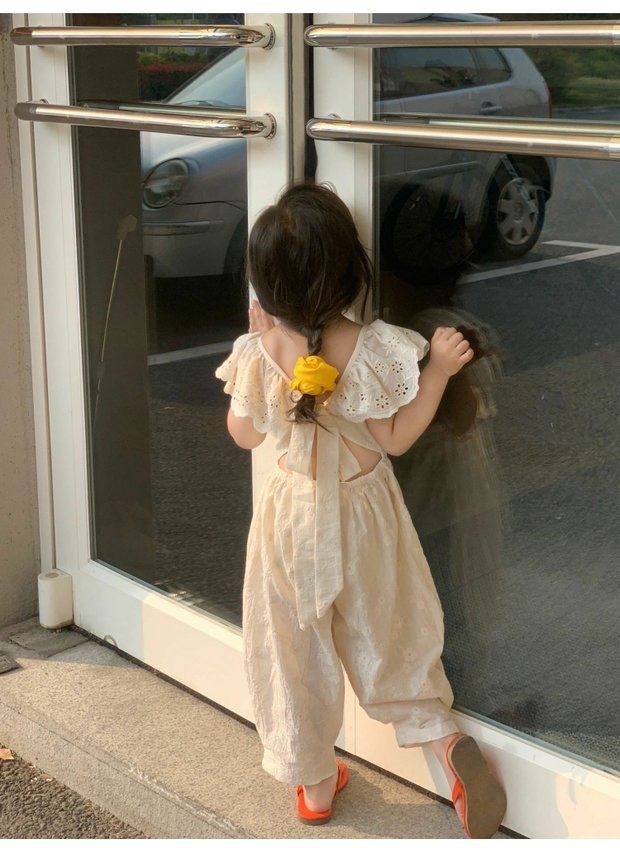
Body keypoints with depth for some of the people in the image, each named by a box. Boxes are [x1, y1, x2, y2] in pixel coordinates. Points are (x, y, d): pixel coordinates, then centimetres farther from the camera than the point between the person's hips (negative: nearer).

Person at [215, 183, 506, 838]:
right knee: (384, 638, 19)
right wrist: (438, 372, -10)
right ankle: (444, 739, 13)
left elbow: (245, 434, 0)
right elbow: (394, 438, -10)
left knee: (293, 650, 14)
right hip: (363, 517, 0)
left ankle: (314, 784, 26)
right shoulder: (373, 350, -20)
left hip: (291, 518, 0)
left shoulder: (257, 354, -17)